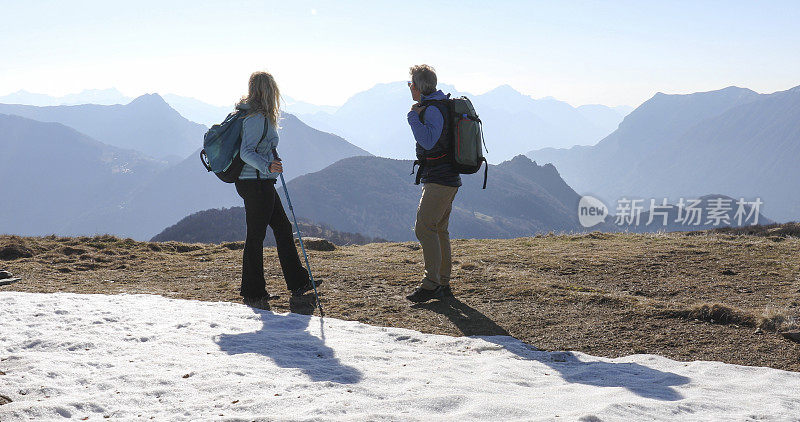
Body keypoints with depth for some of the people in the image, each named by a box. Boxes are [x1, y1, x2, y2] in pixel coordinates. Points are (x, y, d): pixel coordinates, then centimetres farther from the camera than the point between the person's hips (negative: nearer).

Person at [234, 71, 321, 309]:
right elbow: (246, 152, -23)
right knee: (256, 236, -3)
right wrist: (267, 166, -38)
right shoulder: (257, 117, -15)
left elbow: (248, 150, 24)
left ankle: (298, 283, 21)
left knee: (283, 229, 14)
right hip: (257, 184, -10)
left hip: (262, 184, 10)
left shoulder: (258, 116, 14)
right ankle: (253, 294, 5)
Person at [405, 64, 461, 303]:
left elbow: (428, 141, -30)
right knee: (439, 230, 12)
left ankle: (431, 284, -11)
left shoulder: (433, 110, -15)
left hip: (439, 181, -11)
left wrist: (413, 116, -20)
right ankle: (443, 285, 15)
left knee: (424, 228, -11)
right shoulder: (441, 105, 17)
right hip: (447, 179, 11)